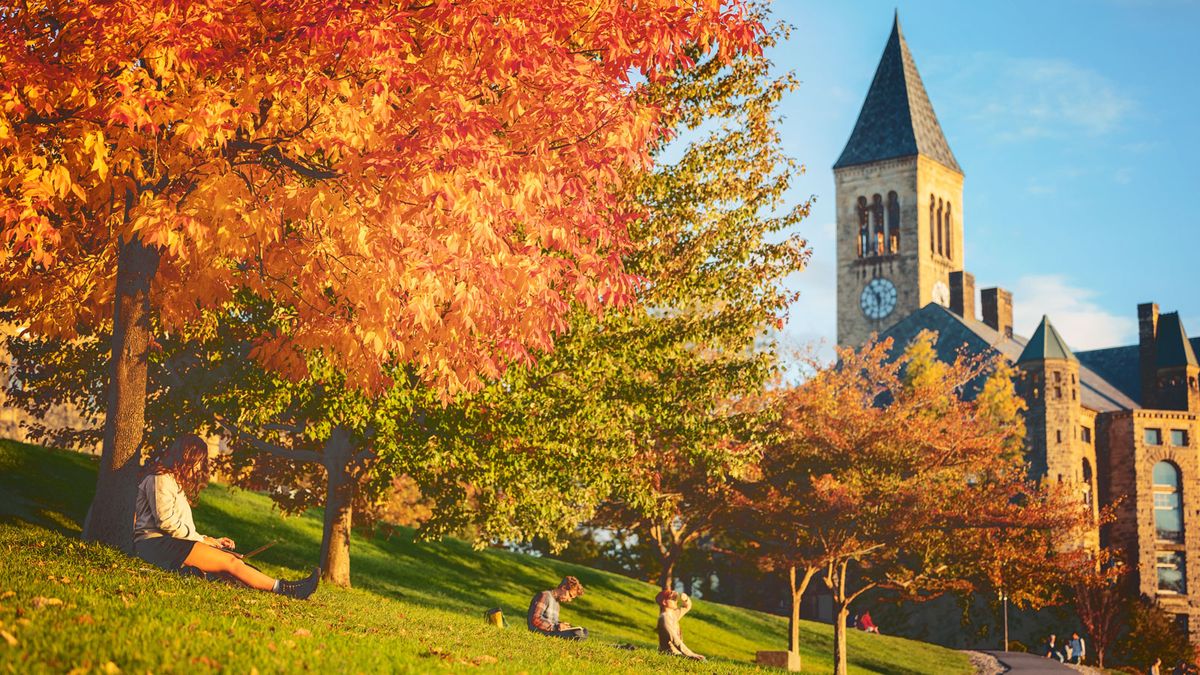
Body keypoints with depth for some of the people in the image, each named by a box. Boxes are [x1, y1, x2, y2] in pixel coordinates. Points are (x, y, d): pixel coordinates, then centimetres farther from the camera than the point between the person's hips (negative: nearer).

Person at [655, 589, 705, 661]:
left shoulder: (673, 614, 13)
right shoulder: (665, 617, -15)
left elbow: (688, 606, 28)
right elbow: (675, 640, -22)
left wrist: (685, 598, 4)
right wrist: (691, 654, -26)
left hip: (675, 652, 10)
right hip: (669, 654, -10)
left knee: (703, 659, -2)